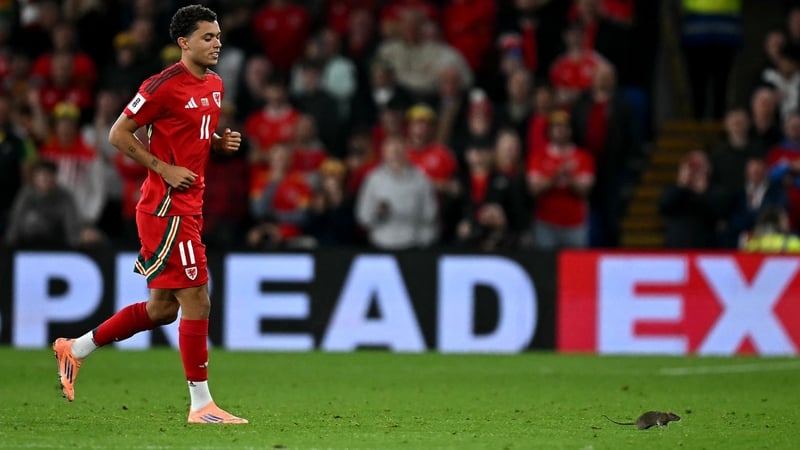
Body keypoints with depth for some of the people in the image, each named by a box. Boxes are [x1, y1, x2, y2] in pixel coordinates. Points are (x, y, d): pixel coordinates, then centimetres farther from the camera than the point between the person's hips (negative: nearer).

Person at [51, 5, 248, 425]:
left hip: (188, 208, 9)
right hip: (167, 206, -9)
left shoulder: (214, 85, 12)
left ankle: (74, 349, 27)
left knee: (161, 308, 13)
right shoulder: (164, 86, -14)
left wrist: (221, 142, 5)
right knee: (196, 301, -9)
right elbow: (118, 134, -11)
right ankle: (201, 405, -3)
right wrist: (165, 169, -17)